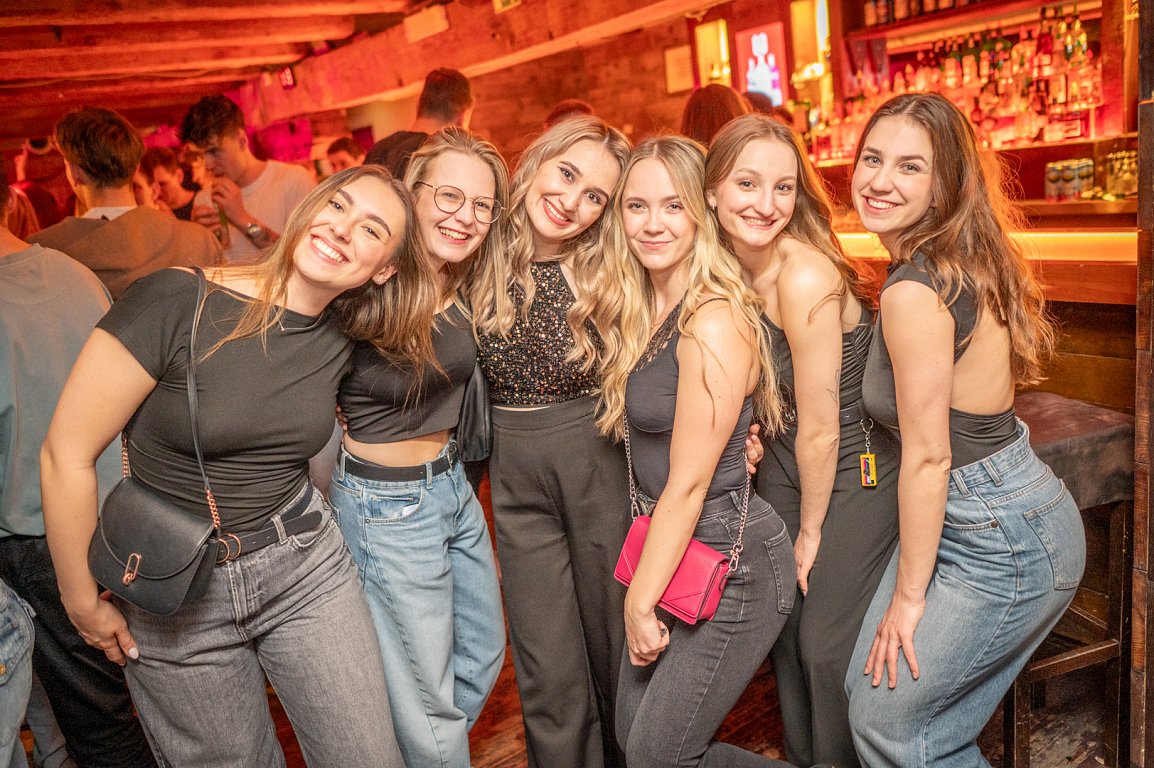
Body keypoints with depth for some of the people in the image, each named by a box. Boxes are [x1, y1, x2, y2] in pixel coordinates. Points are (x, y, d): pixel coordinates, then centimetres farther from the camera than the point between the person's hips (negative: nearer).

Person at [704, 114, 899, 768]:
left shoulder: (806, 277, -27)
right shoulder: (732, 269, -4)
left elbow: (821, 429, -21)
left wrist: (811, 531, -9)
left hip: (853, 475, -7)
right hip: (785, 466, 7)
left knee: (828, 648, 2)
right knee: (786, 626, 17)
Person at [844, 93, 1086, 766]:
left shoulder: (915, 291, -25)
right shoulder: (960, 262, 3)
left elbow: (928, 458, -21)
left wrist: (908, 595, -10)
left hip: (1002, 546, -9)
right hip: (980, 518, 9)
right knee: (874, 687, 17)